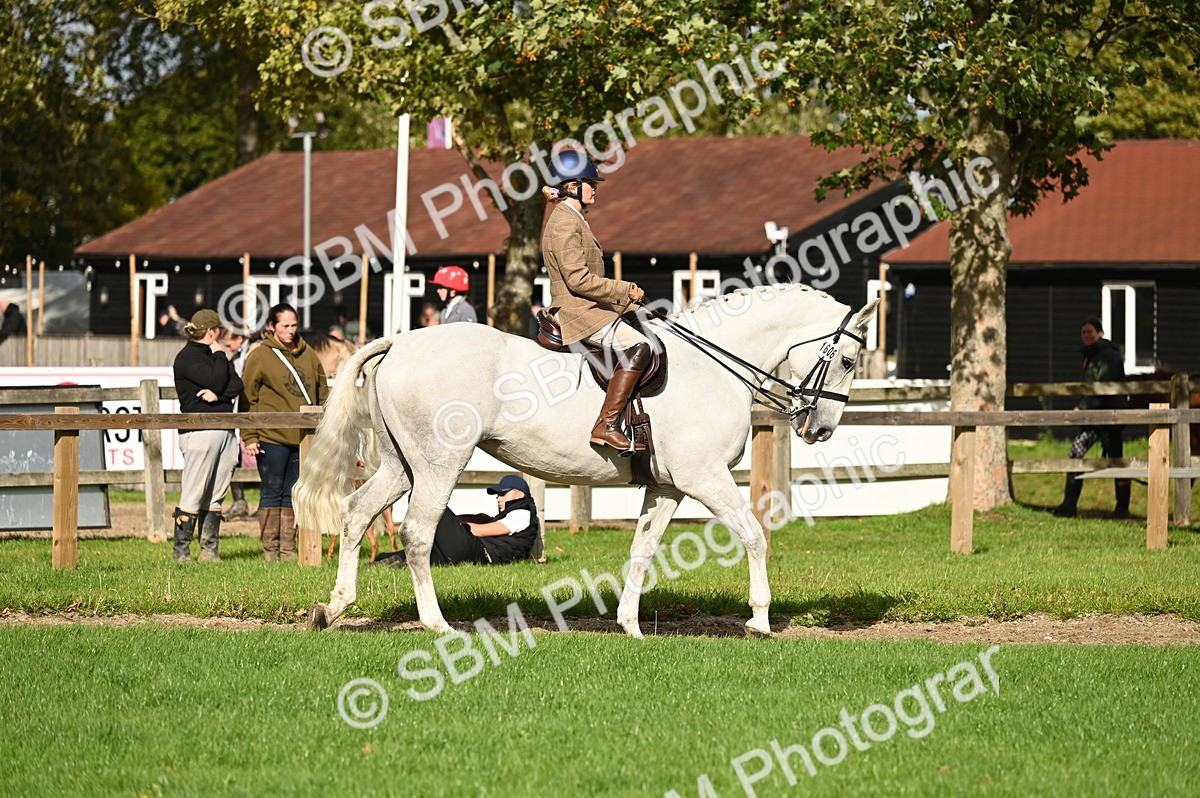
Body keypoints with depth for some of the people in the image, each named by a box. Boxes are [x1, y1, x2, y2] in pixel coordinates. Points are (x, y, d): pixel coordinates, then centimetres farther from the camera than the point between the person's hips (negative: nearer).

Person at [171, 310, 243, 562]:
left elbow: (236, 385, 9)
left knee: (215, 497, 7)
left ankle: (209, 551, 9)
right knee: (193, 497, -9)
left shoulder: (212, 354, 21)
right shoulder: (187, 357, -5)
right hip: (199, 433, -8)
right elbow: (215, 381, -17)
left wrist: (218, 394, -10)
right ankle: (181, 553, -6)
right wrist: (219, 356, -2)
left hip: (224, 432, 8)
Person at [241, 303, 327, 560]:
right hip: (272, 437, -5)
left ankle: (288, 547, 12)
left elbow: (322, 393, 19)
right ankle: (270, 548, 2)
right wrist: (249, 437, -9)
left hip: (303, 438, 5)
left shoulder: (308, 354, 13)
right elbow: (248, 398, -3)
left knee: (292, 494, 8)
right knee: (272, 492, -2)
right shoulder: (259, 356, -1)